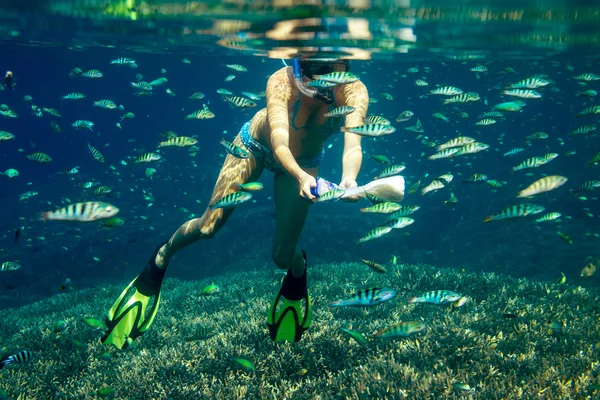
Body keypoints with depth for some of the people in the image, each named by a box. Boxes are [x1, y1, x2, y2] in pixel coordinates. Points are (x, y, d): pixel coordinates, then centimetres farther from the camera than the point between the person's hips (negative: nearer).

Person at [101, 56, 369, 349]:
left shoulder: (354, 92, -32)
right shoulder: (282, 81, -37)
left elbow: (353, 145, -44)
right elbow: (279, 142, -46)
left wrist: (349, 178, -66)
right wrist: (300, 177, -66)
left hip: (304, 161, 2)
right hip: (257, 145, -1)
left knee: (282, 256, -1)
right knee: (208, 227, -2)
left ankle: (298, 271, 38)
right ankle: (161, 258, 30)